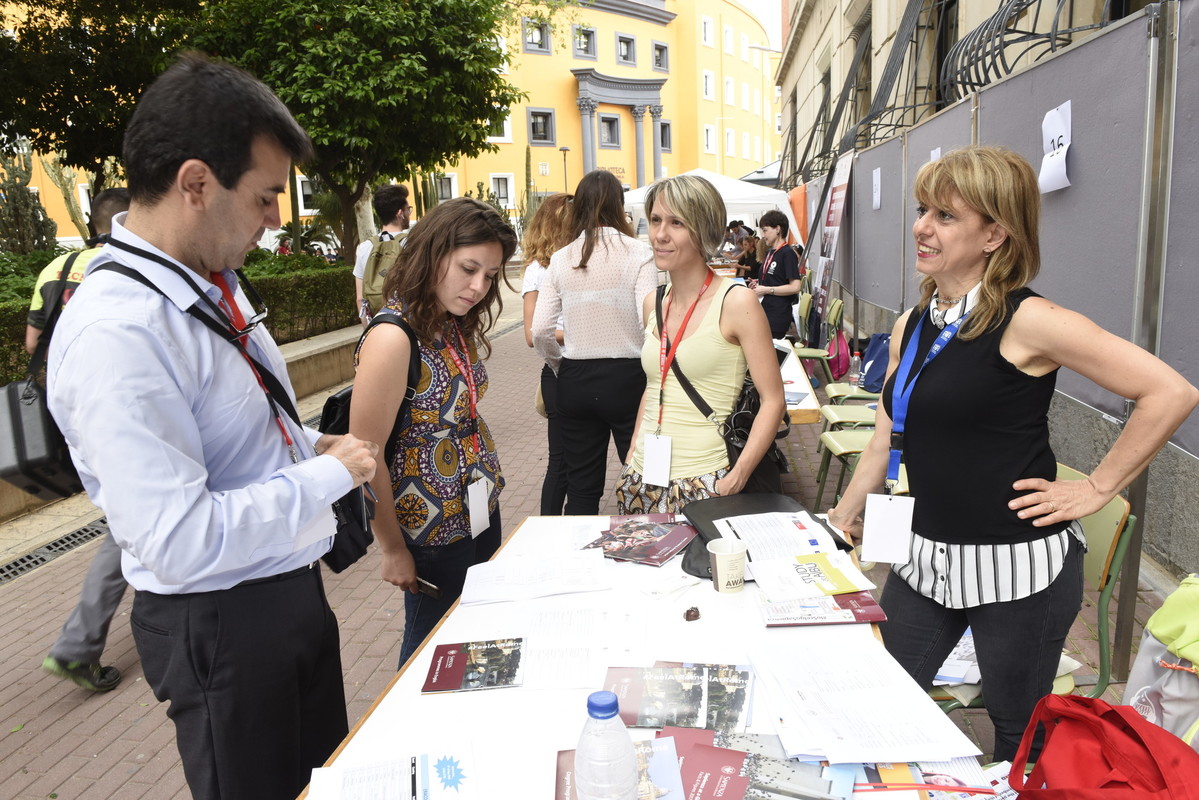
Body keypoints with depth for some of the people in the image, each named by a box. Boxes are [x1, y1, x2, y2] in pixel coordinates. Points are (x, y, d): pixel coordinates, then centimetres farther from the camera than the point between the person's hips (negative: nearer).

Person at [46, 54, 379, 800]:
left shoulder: (214, 279, 2)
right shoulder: (115, 333, -27)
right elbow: (180, 541, -29)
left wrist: (309, 445, 1)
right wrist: (333, 473, -20)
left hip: (293, 588, 8)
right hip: (224, 624, -8)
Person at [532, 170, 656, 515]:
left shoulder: (561, 258, 3)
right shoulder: (637, 252, -7)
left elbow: (540, 330, -1)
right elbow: (649, 323, -15)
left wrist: (563, 366, 14)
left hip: (575, 380, 3)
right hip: (626, 376, -3)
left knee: (581, 486, 14)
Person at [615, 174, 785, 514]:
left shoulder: (736, 302, -10)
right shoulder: (653, 303, 8)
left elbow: (773, 401, -11)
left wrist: (737, 477, -19)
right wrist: (632, 457, 12)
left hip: (702, 484, -5)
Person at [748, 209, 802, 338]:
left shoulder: (788, 254, -11)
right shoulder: (769, 253, 14)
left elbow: (795, 287, -18)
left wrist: (766, 290, -16)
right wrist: (758, 284, 6)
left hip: (777, 317, -8)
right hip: (764, 311, 8)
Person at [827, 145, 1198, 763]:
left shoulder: (1026, 321, -16)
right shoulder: (912, 326, 5)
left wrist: (1096, 489, -12)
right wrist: (842, 520, 11)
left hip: (1017, 566, -6)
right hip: (926, 555, 6)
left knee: (1020, 736, 15)